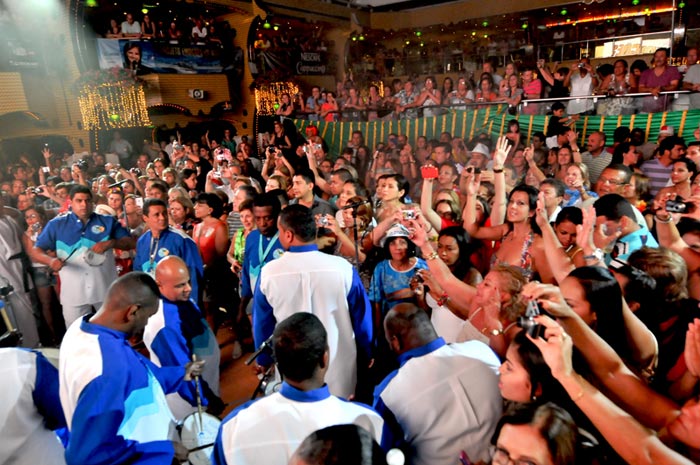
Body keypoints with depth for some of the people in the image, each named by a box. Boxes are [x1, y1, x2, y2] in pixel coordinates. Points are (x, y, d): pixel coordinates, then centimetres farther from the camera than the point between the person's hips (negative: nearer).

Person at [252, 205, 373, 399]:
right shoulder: (343, 268, -18)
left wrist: (264, 360, 19)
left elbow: (262, 324, 1)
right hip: (338, 368, -1)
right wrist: (366, 355, 13)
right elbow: (362, 317, -6)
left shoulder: (269, 273, -13)